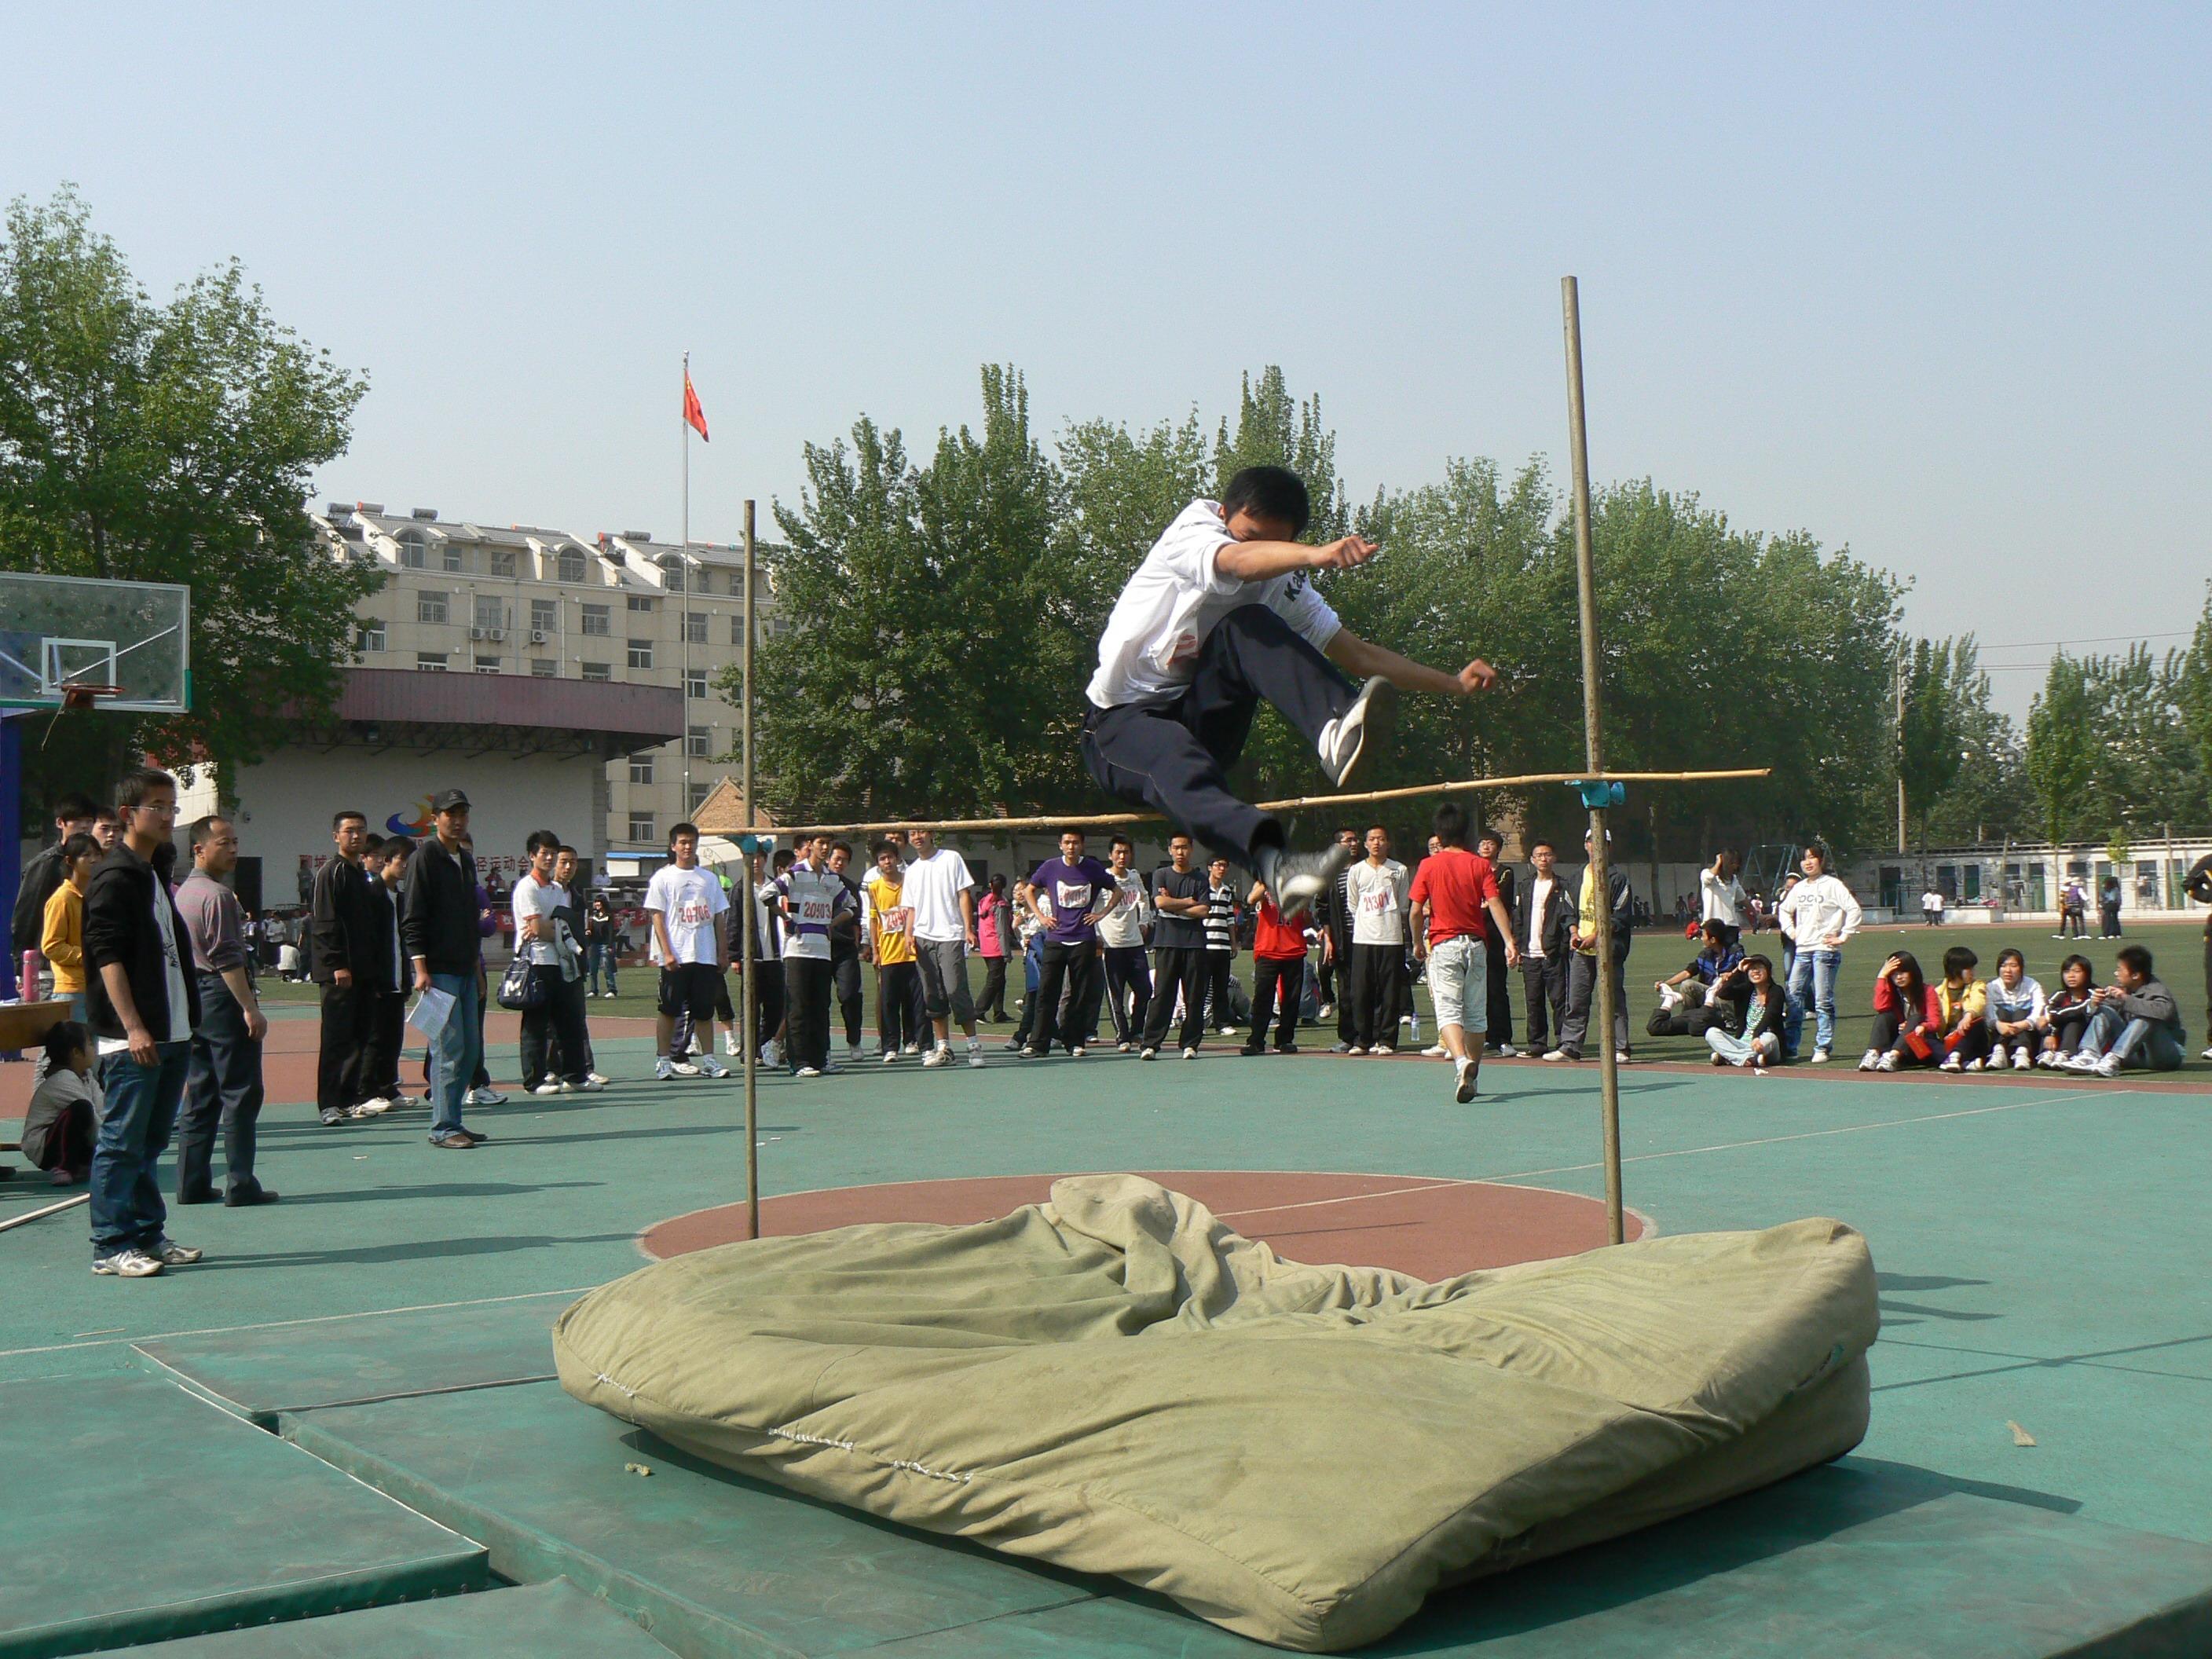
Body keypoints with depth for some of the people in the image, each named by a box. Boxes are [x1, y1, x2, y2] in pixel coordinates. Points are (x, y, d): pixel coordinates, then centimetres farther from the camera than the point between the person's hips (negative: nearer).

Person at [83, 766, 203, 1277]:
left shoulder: (155, 877, 18)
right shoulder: (114, 878, -10)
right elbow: (108, 956, -17)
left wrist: (188, 1021, 21)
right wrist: (133, 1027, -22)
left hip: (170, 1035, 9)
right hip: (132, 1039, -9)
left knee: (150, 1142, 14)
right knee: (121, 1142, -4)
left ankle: (148, 1237, 21)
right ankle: (111, 1247, 1)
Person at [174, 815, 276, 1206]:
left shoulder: (183, 892, 16)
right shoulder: (218, 895, -13)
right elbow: (227, 958, -20)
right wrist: (250, 1008, -20)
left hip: (193, 996, 9)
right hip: (223, 997, -9)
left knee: (199, 1095, 11)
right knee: (241, 1094, -4)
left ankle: (192, 1184, 12)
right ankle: (241, 1185, -4)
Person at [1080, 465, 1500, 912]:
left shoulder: (1286, 587, 5)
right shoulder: (1193, 529, -11)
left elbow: (1358, 655, 10)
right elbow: (1236, 562, -35)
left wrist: (1455, 683, 3)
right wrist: (1316, 555, -54)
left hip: (1201, 724, 4)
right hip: (1120, 725, -4)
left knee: (1249, 627, -24)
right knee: (1188, 769, -40)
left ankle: (1337, 732, -48)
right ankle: (1275, 864, -65)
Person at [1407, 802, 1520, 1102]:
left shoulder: (1429, 865, -1)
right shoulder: (1480, 865, 2)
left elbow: (1416, 911, -1)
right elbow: (1495, 904, -8)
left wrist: (1418, 943, 13)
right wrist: (1509, 942, -12)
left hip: (1443, 945, -2)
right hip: (1476, 944, 2)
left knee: (1448, 1011, -9)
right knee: (1476, 1014, 13)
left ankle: (1462, 1061, -35)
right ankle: (1470, 1077, 20)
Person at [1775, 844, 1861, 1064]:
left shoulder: (1832, 885, -5)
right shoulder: (1799, 888, 15)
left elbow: (1854, 910, -11)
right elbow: (1784, 910, 30)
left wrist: (1843, 936, -11)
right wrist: (1790, 931, 16)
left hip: (1825, 950, -6)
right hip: (1802, 950, 6)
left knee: (1823, 1001, -5)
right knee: (1794, 998, 4)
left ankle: (1822, 1048, 0)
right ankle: (1789, 1047, 9)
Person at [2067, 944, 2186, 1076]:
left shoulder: (2155, 989, -16)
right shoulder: (2122, 987, 1)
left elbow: (2164, 1011, -38)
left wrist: (2126, 999, -39)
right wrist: (2094, 1004, -19)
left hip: (2167, 1054, -6)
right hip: (2135, 1054, 6)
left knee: (2145, 1019, -32)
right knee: (2104, 1011, -8)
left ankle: (2113, 1060, -43)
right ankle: (2089, 1056, -29)